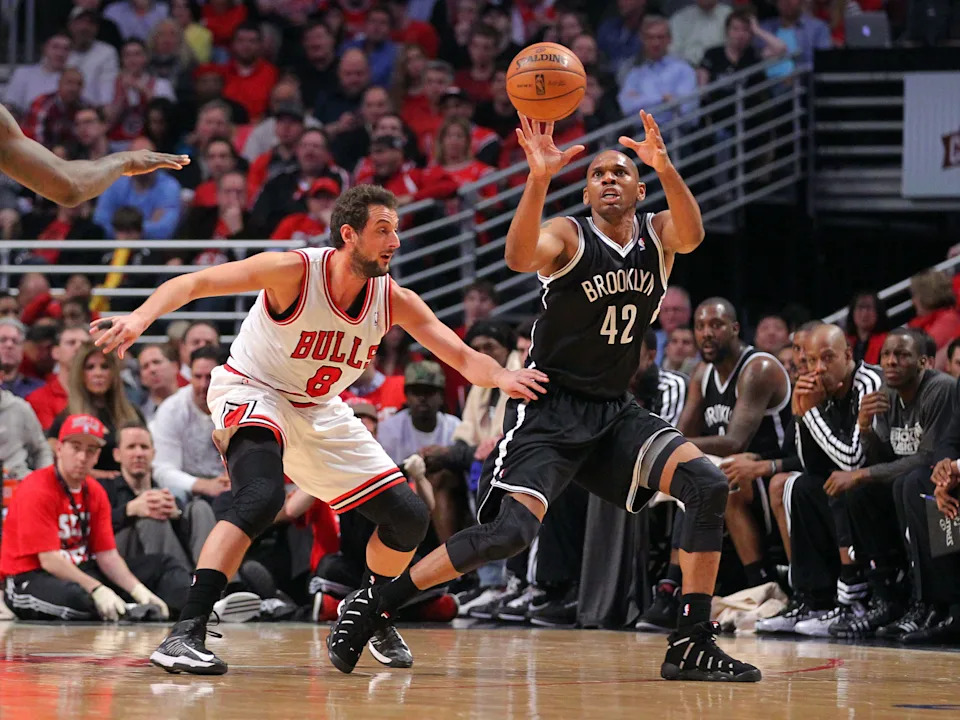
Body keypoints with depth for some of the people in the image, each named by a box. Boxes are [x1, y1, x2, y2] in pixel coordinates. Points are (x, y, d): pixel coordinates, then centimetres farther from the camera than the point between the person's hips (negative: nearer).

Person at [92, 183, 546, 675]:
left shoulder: (394, 300, -11)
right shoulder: (294, 271, -26)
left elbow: (463, 357, -11)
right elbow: (193, 283, -29)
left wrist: (499, 377, -35)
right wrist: (142, 316, -48)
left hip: (319, 411, 7)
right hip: (252, 394, -6)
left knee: (408, 518, 5)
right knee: (261, 496, -36)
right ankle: (184, 634, -38)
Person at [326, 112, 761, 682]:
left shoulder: (658, 235, 4)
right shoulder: (568, 235, -8)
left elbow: (692, 235, -21)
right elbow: (520, 258, -31)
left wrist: (666, 168, -41)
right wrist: (539, 179, -46)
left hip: (616, 411, 5)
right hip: (550, 408, -5)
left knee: (708, 485, -14)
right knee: (512, 530, -22)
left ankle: (694, 644, -9)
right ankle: (374, 604, -8)